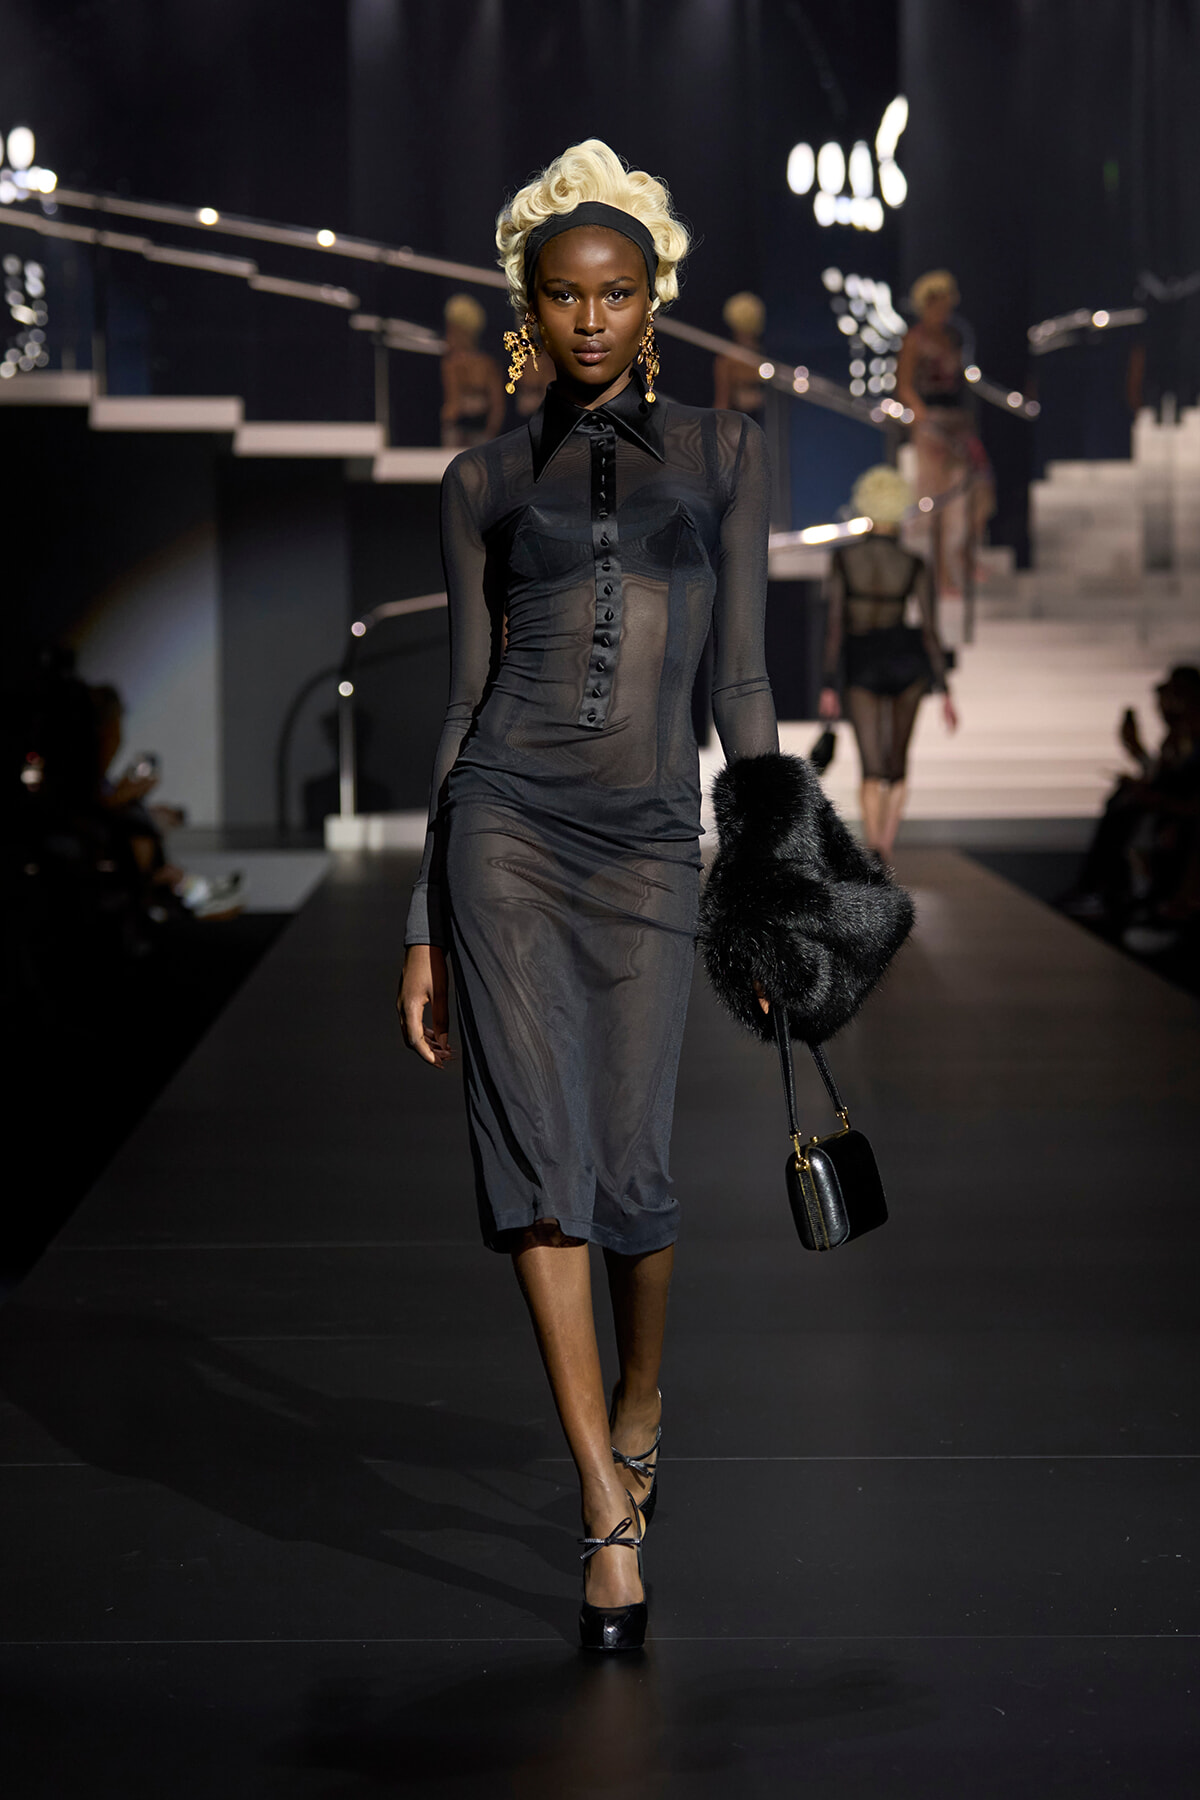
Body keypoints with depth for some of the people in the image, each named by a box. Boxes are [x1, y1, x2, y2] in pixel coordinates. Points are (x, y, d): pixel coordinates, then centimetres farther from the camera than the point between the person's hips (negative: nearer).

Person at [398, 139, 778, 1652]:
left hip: (650, 844, 0)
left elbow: (740, 679, 9)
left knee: (629, 1174, 1)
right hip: (509, 827, 0)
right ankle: (611, 1514, -8)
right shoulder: (486, 482, 10)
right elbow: (464, 700, 10)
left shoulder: (720, 450, 10)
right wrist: (423, 930, 7)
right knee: (540, 1154, -12)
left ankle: (638, 1398, 34)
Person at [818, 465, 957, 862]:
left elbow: (834, 623, -10)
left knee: (872, 771, 1)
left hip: (860, 665, 0)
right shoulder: (915, 567, -8)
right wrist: (944, 691, -2)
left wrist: (830, 685, -8)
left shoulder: (843, 558, -9)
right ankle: (887, 846, 16)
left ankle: (875, 850, -18)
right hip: (905, 662, 0)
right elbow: (930, 630, -8)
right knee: (897, 763, 18)